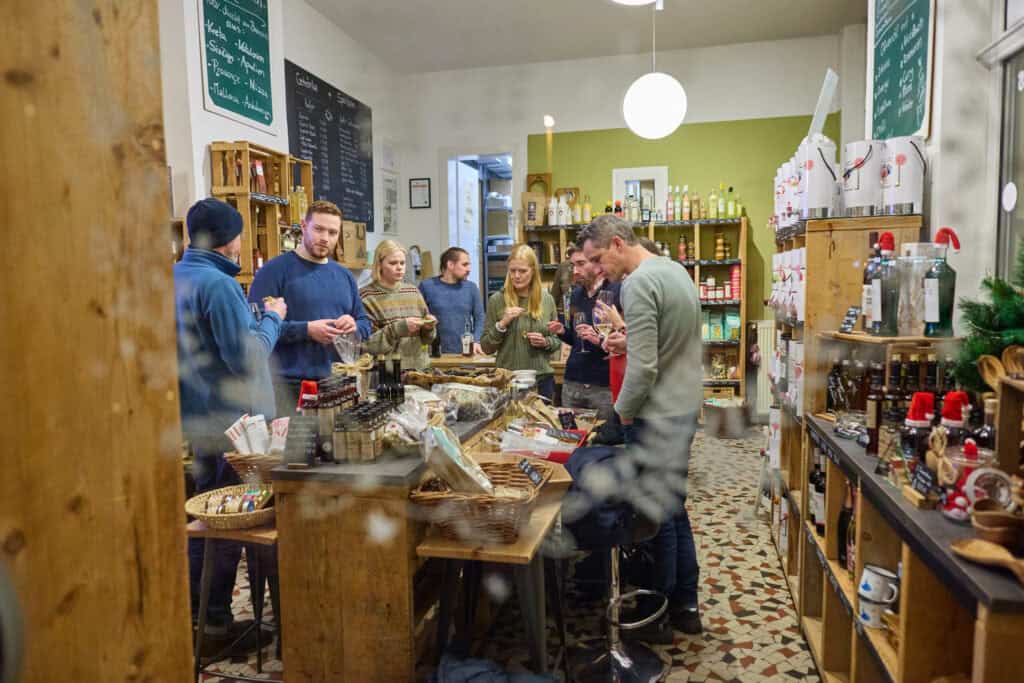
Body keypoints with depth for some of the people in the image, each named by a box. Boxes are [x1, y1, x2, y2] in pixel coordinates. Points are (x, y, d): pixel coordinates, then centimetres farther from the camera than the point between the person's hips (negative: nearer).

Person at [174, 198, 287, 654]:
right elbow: (246, 357, -23)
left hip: (196, 417, 10)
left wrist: (250, 316, 13)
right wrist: (272, 317, -8)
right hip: (230, 421, -10)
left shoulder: (175, 277, 8)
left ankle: (193, 606, 34)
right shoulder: (219, 285, -21)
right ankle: (216, 624, 14)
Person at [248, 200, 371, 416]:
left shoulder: (344, 275, 15)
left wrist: (354, 327, -3)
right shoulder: (275, 270, -4)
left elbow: (365, 323, 20)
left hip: (338, 385, 5)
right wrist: (306, 329, -19)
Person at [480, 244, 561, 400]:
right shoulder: (497, 300, -4)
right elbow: (486, 347, -2)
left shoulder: (547, 300, 2)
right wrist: (501, 324, -16)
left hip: (542, 379, 2)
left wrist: (545, 342, -9)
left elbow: (557, 341, 11)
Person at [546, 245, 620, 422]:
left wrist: (600, 340, -25)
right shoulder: (576, 294, 10)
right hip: (572, 383, 6)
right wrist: (562, 332, 2)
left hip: (605, 387, -6)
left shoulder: (618, 293, -11)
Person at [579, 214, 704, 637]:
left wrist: (621, 411, -9)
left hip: (656, 419, -10)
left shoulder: (638, 284, -20)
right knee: (674, 509, 19)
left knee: (657, 516, 4)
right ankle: (685, 606, 31)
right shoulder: (675, 269, 11)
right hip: (684, 410, 10)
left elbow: (643, 368, -24)